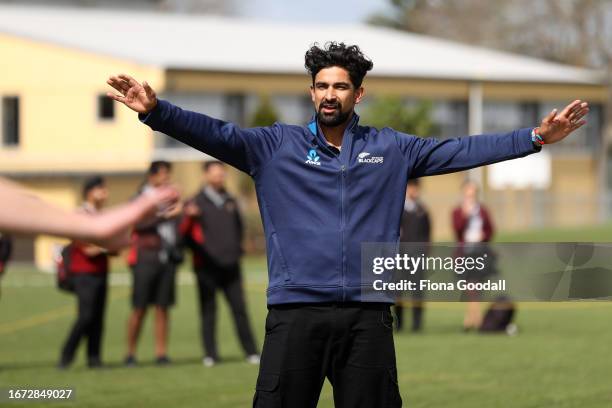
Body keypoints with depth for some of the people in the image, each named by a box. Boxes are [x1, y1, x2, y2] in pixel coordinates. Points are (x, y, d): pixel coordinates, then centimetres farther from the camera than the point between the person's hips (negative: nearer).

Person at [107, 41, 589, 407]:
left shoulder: (391, 149, 12)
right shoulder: (276, 146, 7)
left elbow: (462, 150, 11)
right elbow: (216, 134, -5)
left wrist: (536, 137, 4)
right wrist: (156, 110, -21)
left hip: (368, 315, 1)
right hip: (295, 312, -1)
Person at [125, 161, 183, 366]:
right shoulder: (139, 198, 0)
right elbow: (139, 224, -16)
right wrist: (166, 216, -24)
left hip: (167, 258, 4)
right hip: (146, 258, -4)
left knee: (162, 308, 2)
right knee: (139, 309, -4)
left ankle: (161, 353, 4)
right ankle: (130, 353, 4)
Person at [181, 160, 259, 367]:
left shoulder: (230, 202, 14)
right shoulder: (196, 203, 0)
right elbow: (185, 231, -9)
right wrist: (190, 217, -28)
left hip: (230, 265, 3)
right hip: (207, 267, -3)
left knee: (239, 309, 1)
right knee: (208, 312, 2)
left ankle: (251, 352, 4)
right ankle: (210, 355, 6)